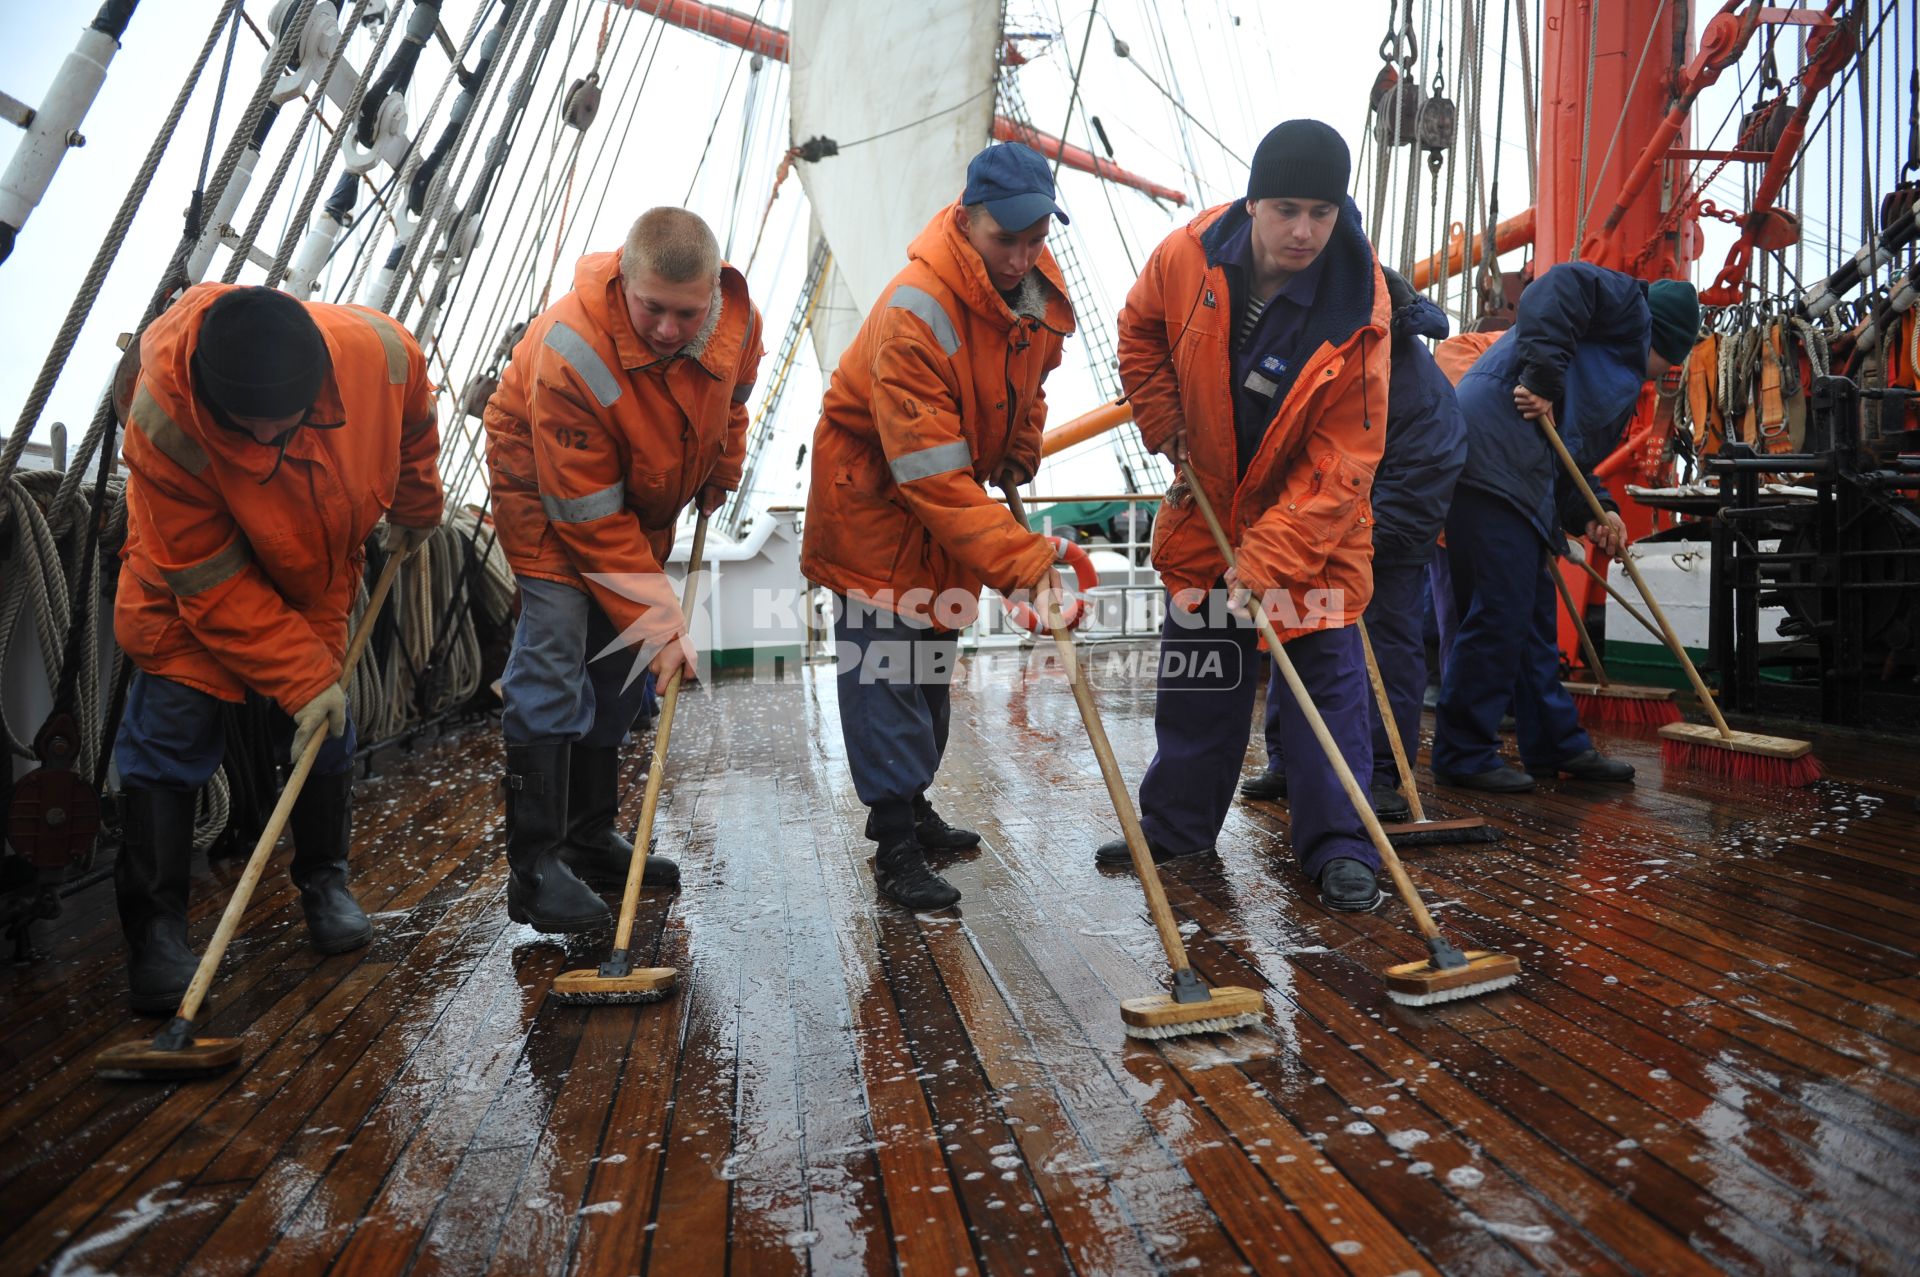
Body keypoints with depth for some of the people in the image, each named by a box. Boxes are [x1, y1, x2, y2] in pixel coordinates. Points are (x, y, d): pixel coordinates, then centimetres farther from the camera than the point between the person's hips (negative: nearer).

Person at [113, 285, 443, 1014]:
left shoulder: (380, 352, -32)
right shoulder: (163, 421, -37)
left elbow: (413, 430, -5)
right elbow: (211, 584, -28)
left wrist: (416, 511, 11)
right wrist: (302, 676, -29)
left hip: (316, 570, 3)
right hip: (193, 577, -3)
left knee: (325, 725, 7)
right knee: (172, 730, -8)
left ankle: (324, 882, 25)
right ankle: (155, 927, 3)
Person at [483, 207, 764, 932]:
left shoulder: (738, 320, -22)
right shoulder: (570, 353, -38)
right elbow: (592, 517, -33)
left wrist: (720, 475, 8)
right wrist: (658, 622, -32)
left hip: (645, 494, 6)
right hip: (546, 486, -6)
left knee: (623, 665, 8)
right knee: (554, 654, -18)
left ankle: (592, 842, 20)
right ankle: (535, 867, -11)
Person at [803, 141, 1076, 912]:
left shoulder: (1038, 289, -8)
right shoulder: (915, 313, -33)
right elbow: (930, 475, -37)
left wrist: (1018, 455, 7)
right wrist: (1021, 560, -41)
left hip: (956, 493, 8)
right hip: (875, 495, -8)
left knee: (934, 661, 16)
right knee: (886, 665, -8)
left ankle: (910, 806, 32)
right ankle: (896, 847, 1)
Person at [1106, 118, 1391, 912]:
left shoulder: (1358, 312, -25)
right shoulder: (1187, 257, -17)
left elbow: (1341, 460, -25)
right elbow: (1140, 331, 6)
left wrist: (1270, 556, -31)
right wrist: (1163, 424, -1)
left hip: (1312, 522, -3)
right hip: (1206, 504, 3)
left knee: (1327, 675, -2)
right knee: (1197, 676, 13)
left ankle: (1340, 849, 10)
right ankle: (1175, 829, 28)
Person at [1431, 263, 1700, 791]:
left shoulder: (1622, 373, 34)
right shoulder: (1628, 305, 9)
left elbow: (1574, 452, 24)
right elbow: (1560, 286, -13)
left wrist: (1592, 512, 7)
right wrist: (1542, 377, -19)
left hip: (1524, 479, 11)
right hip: (1493, 455, -11)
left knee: (1535, 614, 15)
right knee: (1499, 612, -10)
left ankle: (1557, 744, 26)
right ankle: (1463, 756, -3)